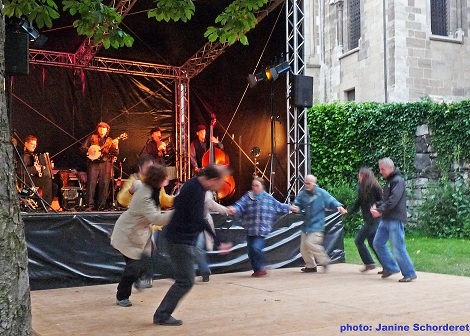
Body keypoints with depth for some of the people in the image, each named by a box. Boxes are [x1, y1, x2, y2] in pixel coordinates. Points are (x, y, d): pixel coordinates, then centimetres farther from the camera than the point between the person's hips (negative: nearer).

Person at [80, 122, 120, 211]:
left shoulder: (110, 141, 14)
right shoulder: (92, 138, 12)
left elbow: (115, 154, 6)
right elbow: (83, 147, 7)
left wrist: (116, 146, -14)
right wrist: (89, 151, -13)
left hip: (105, 163, 1)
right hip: (93, 162, -1)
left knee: (104, 184, -4)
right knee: (91, 183, -8)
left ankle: (101, 206, 1)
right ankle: (90, 205, -5)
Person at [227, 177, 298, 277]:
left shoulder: (268, 198, 4)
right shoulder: (248, 197, 2)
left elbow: (279, 206, 19)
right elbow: (240, 205, -13)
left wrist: (290, 207, 24)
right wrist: (234, 209, -33)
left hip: (262, 230, -2)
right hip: (250, 230, 3)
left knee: (256, 247, -19)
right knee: (251, 251, 6)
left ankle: (261, 268, 2)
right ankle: (256, 270, 27)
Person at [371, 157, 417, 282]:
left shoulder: (398, 181, -10)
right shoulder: (389, 181, 19)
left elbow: (393, 200, -22)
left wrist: (380, 211, -24)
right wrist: (376, 206, 6)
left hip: (395, 220, -10)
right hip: (386, 219, 10)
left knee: (398, 247, -8)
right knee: (378, 243, 12)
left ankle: (409, 274, 1)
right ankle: (391, 267, 20)